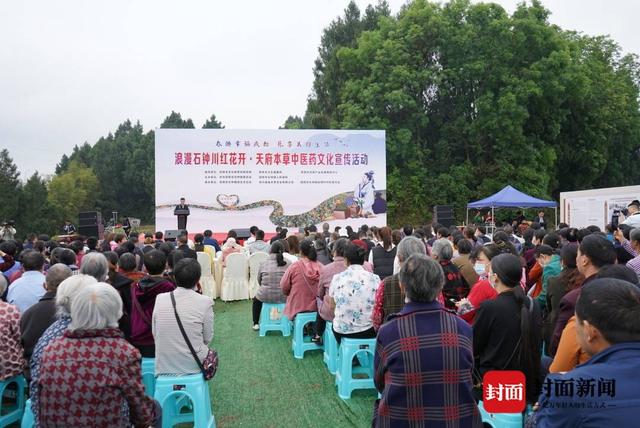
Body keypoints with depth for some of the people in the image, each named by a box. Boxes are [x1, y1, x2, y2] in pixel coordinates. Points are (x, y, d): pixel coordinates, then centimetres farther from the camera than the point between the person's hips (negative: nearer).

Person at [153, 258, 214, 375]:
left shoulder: (160, 299, -4)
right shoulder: (205, 302, -13)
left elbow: (154, 335, 3)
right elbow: (207, 338, -3)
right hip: (192, 366, -3)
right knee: (212, 353, 27)